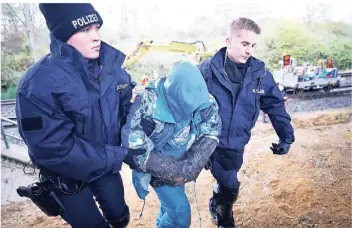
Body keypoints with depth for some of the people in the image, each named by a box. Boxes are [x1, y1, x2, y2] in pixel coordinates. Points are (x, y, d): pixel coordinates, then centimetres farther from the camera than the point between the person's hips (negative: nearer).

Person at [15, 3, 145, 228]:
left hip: (107, 165, 5)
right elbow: (54, 149, -29)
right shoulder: (39, 85, -28)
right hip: (68, 174, -4)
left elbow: (125, 107, 3)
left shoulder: (110, 65, -11)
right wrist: (120, 155, -29)